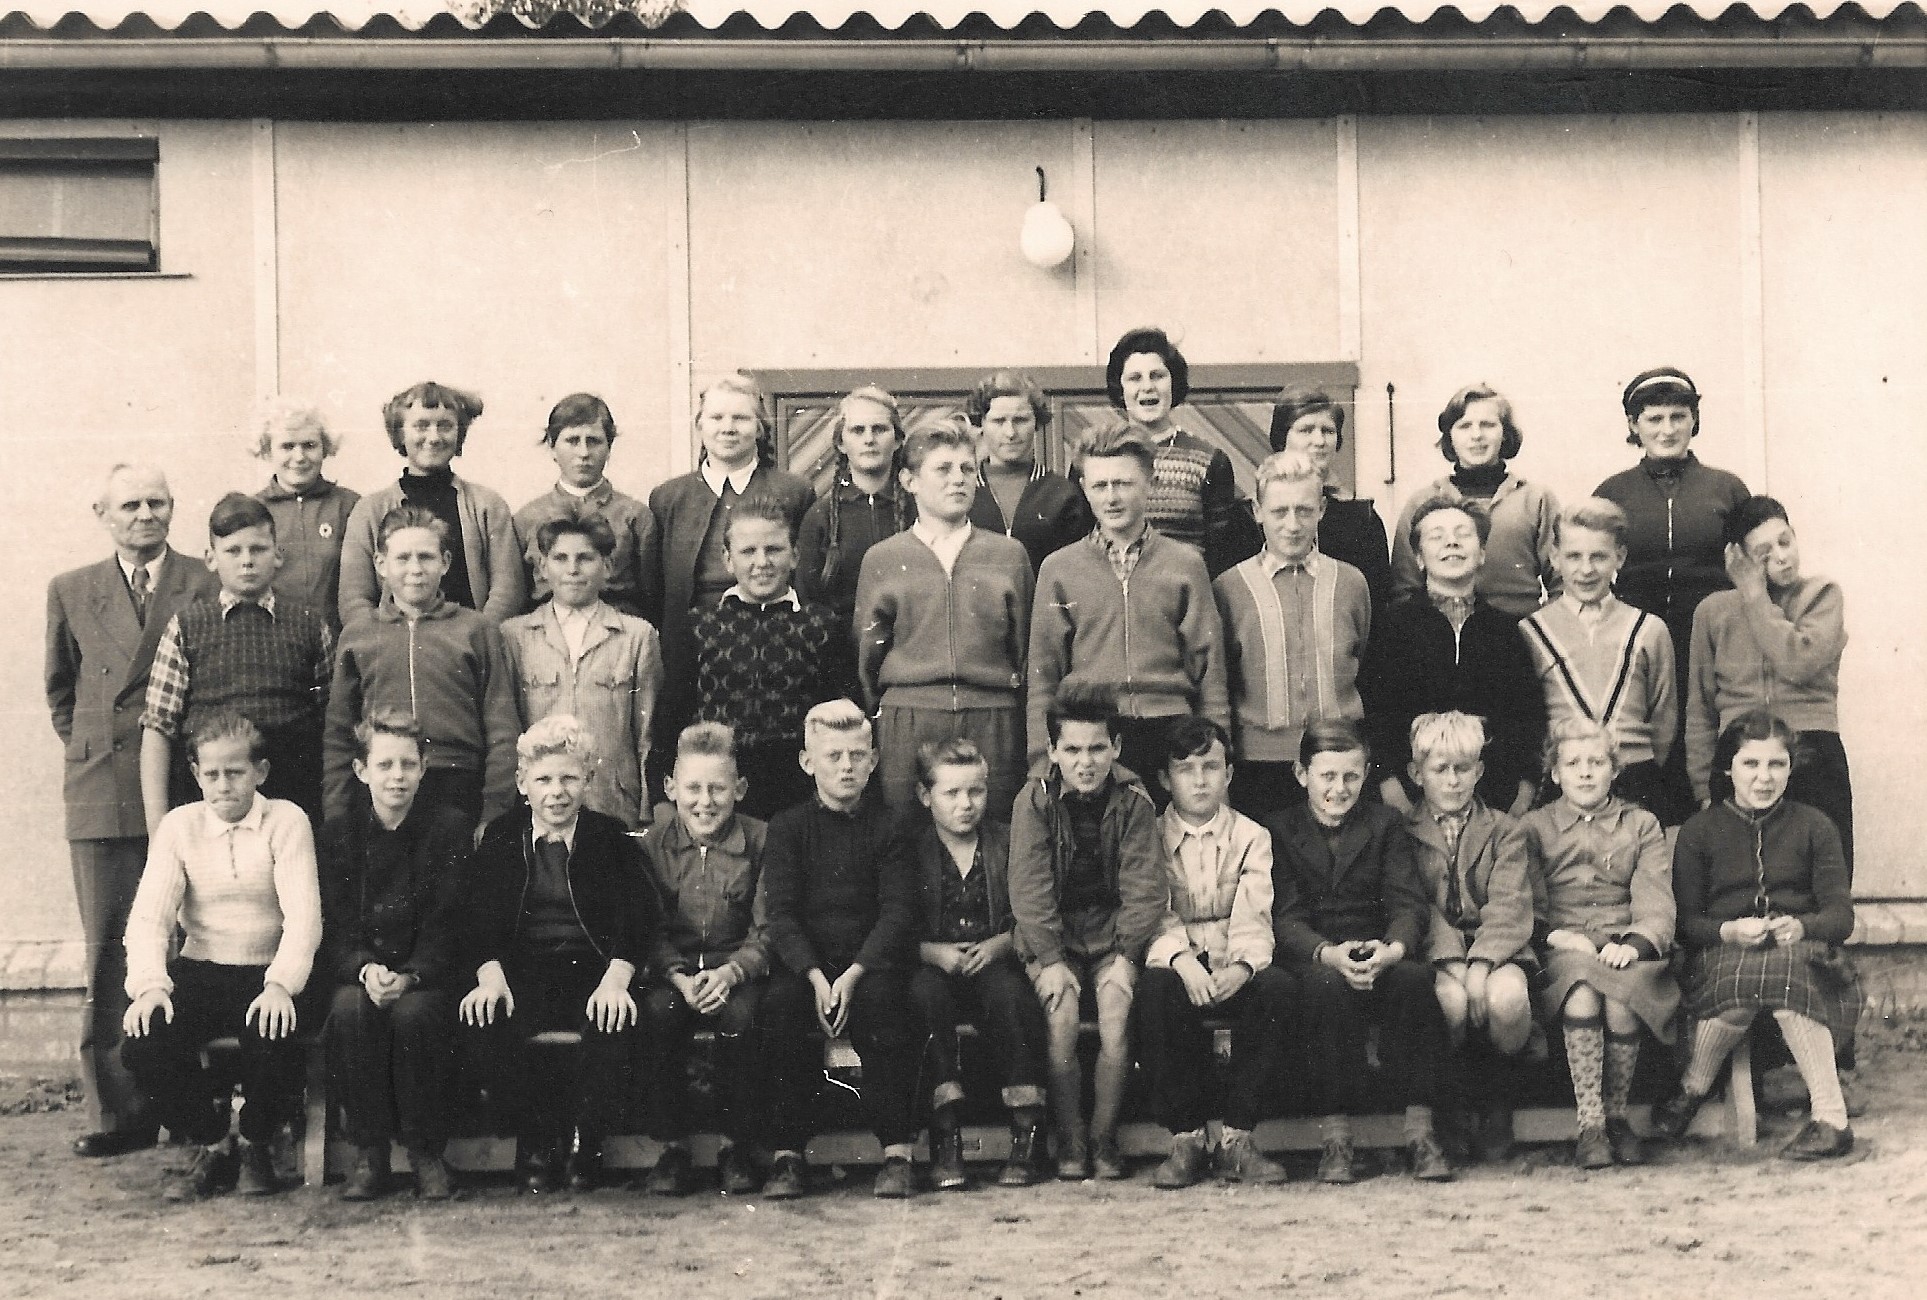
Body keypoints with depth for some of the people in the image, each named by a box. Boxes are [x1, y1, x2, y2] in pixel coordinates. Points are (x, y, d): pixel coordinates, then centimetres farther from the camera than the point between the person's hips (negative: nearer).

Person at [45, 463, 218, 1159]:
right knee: (107, 955, 2)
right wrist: (86, 745, 14)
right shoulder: (71, 592, 12)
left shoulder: (207, 587, 2)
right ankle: (115, 1109, 6)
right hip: (102, 797, 3)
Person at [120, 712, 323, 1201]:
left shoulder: (286, 821, -3)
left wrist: (280, 985, -30)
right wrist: (150, 985, -25)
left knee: (273, 1042, -33)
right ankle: (209, 1147, 4)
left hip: (267, 973, -2)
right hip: (200, 972, 3)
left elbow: (303, 917, -13)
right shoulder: (178, 826, 4)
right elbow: (149, 917, -5)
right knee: (143, 1043, -25)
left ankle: (256, 1146, 2)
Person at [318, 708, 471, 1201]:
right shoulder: (336, 836, 7)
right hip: (359, 972, 1)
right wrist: (365, 969, -23)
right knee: (351, 1008, -33)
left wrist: (410, 977, -23)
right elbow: (334, 932, 0)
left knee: (414, 1012, -34)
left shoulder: (449, 829, 2)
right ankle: (369, 1154, -19)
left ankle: (427, 1153, -17)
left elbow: (445, 926, -5)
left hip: (426, 978, -1)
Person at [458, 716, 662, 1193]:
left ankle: (586, 1149, -10)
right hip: (523, 970, 1)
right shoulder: (499, 838, 13)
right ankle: (536, 1144, -10)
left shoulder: (612, 838, 9)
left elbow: (640, 916, -3)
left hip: (595, 969, -1)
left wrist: (617, 976, -23)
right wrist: (490, 975, -18)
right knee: (486, 1023, -31)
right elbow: (479, 919, 3)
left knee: (611, 1026, -33)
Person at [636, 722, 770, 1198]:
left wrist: (731, 971, -22)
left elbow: (767, 932, -3)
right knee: (658, 1011, -31)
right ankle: (672, 1148, -19)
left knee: (739, 1014, -33)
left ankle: (737, 1146, -15)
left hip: (739, 968, -1)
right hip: (673, 969, 1)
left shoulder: (759, 841, -1)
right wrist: (680, 978, -18)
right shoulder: (653, 845, 4)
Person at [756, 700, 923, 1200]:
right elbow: (779, 913, -2)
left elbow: (898, 910, -3)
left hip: (871, 961, 0)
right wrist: (816, 977, -19)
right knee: (780, 1004, -31)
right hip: (805, 961, 0)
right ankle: (787, 1154, -24)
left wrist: (853, 975, -19)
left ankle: (898, 1152, -25)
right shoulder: (787, 827, 8)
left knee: (883, 999, -33)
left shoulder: (888, 827, 7)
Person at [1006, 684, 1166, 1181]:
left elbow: (1144, 888, -4)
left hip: (1112, 939, 0)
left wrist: (1126, 958, -11)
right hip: (1053, 940, 0)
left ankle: (1104, 1138, -11)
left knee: (1117, 1011, -25)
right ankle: (1069, 1141, -13)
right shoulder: (1035, 801, -5)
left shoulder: (1133, 801, -3)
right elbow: (1029, 889, -9)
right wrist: (1051, 961, -17)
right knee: (1062, 1014, -26)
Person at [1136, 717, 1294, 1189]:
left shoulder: (1251, 838, 9)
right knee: (1154, 989, -36)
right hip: (1176, 964, -1)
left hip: (1234, 972, 1)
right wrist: (1181, 960, -29)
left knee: (1279, 986, -32)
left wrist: (1241, 967, -28)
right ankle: (1186, 1137, -24)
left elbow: (1253, 920, -5)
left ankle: (1237, 1138, -23)